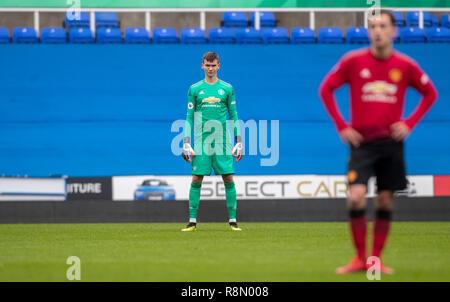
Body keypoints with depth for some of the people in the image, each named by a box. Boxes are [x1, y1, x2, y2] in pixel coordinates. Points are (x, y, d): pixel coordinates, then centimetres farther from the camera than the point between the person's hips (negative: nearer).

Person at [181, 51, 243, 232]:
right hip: (201, 140, 0)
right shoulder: (195, 89, 7)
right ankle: (192, 221, 1)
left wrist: (239, 142, 4)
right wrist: (186, 143, 0)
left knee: (228, 179, -4)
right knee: (196, 180, -3)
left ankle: (232, 221, 1)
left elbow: (234, 116, 10)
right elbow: (189, 118, 8)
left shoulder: (227, 88, 8)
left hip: (222, 141, 0)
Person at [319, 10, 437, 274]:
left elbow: (430, 93, 13)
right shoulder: (353, 61, -3)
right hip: (362, 142, -2)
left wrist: (409, 124, 2)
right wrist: (341, 126, -1)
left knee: (385, 201, 4)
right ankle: (360, 259, -3)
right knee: (356, 197, -15)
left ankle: (377, 259, 16)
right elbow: (326, 89, 6)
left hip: (391, 142, 2)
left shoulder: (405, 65, 1)